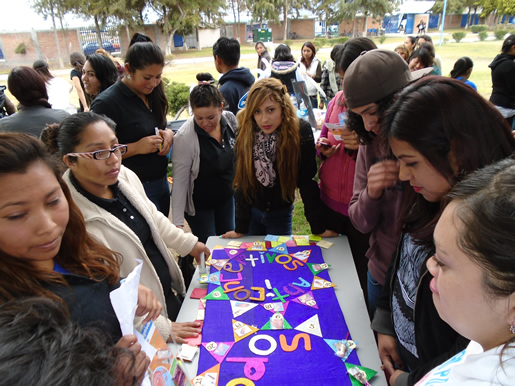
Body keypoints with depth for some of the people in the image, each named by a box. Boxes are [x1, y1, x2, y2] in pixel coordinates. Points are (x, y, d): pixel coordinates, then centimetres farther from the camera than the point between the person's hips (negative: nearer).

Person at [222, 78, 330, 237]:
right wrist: (240, 228, -13)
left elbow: (307, 182, -16)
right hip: (251, 212, 1)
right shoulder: (245, 133, -17)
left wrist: (318, 227, -16)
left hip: (281, 214, -1)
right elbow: (242, 182, -14)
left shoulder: (301, 131, -20)